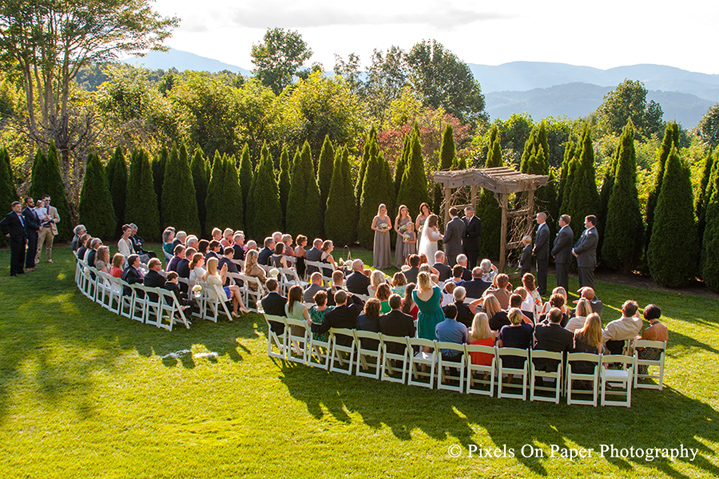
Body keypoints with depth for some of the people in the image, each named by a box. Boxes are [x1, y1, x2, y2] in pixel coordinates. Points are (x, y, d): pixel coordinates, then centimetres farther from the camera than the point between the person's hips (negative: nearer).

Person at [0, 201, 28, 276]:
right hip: (15, 239, -8)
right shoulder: (10, 216, -10)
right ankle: (13, 272, 1)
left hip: (22, 239, 8)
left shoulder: (21, 215, 17)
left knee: (22, 255, 12)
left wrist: (26, 237, 20)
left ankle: (20, 270, 23)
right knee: (15, 256, -5)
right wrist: (6, 233, -12)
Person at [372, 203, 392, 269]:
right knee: (379, 248, -2)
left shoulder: (387, 217, 7)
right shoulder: (376, 218, -2)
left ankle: (386, 264, 11)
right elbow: (373, 227, -2)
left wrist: (387, 229, -8)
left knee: (386, 248, 4)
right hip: (379, 235, -3)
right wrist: (379, 230, -15)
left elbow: (390, 226, 14)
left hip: (386, 235, 3)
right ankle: (379, 264, 4)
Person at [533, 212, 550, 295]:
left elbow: (540, 242, -21)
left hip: (542, 254, -10)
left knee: (542, 272, -3)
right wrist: (534, 250, 11)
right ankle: (540, 287, 27)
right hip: (540, 254, 10)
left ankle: (542, 289, 3)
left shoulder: (544, 229, -21)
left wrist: (534, 251, -11)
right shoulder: (541, 227, 12)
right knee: (539, 271, 17)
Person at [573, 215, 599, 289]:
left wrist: (575, 251, -7)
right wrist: (574, 249, -1)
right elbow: (579, 242, 18)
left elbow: (584, 246, -22)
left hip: (587, 262, -10)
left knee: (587, 283, -5)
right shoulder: (585, 231, 13)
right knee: (582, 282, 16)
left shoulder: (592, 234, -20)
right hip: (582, 261, 10)